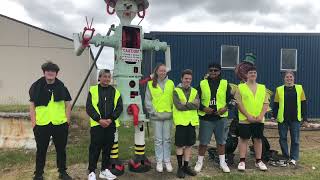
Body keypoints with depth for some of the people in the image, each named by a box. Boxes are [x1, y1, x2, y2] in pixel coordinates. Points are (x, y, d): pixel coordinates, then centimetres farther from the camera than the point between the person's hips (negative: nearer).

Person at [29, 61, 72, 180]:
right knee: (41, 150, 11)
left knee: (61, 149, 12)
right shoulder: (36, 86, 2)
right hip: (41, 125, -1)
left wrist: (67, 121, 1)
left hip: (60, 124, 1)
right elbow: (32, 105, 3)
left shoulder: (62, 87, 5)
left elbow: (68, 105, 7)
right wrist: (34, 123, -3)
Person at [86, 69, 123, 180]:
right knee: (95, 148, 1)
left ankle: (104, 170, 25)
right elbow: (89, 107, -5)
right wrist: (99, 119, -14)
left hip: (110, 125, 3)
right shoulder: (93, 90, 0)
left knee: (107, 148, 11)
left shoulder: (115, 91, 8)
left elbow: (119, 107, 4)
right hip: (96, 124, -3)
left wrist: (110, 119, -9)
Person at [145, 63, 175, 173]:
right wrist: (153, 112, -7)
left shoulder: (171, 83, 6)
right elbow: (147, 100, 0)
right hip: (156, 116, -1)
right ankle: (159, 161, 16)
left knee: (167, 139, 8)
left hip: (168, 115, 1)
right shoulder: (151, 84, 1)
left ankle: (167, 161, 18)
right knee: (158, 139, 6)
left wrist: (173, 111, -2)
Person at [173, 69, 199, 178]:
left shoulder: (194, 91, 10)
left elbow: (197, 105, -6)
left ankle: (186, 166, 24)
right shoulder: (176, 91, -2)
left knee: (189, 145, 11)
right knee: (180, 145, 3)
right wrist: (191, 104, -9)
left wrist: (185, 104, -13)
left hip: (192, 121, 4)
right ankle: (180, 167, 16)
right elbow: (179, 106, -15)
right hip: (180, 121, -4)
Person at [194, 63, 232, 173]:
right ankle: (200, 162, 22)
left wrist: (225, 108, -10)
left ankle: (222, 162, 28)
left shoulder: (225, 84, 5)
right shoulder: (202, 84, 3)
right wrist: (204, 108, -11)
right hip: (206, 118, -1)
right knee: (203, 142, 6)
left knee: (221, 141, 12)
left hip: (221, 117, 1)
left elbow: (231, 99, 6)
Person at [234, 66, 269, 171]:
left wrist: (261, 116, -8)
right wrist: (248, 116, -13)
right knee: (243, 139, 2)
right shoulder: (241, 87, -2)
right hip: (245, 119, -3)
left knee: (258, 139, 10)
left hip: (259, 120, 3)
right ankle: (242, 161, 11)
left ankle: (258, 161, 22)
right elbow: (238, 103, -6)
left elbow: (266, 103, 6)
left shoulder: (262, 88, 9)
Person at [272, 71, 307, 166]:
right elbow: (276, 104, 5)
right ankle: (286, 157, 21)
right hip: (282, 119, 0)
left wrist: (304, 117, 3)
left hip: (295, 119, 0)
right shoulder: (279, 89, 3)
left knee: (295, 139, 4)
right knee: (282, 138, 7)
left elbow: (303, 103, 6)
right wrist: (274, 115, -1)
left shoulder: (299, 88, 4)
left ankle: (294, 158, 15)